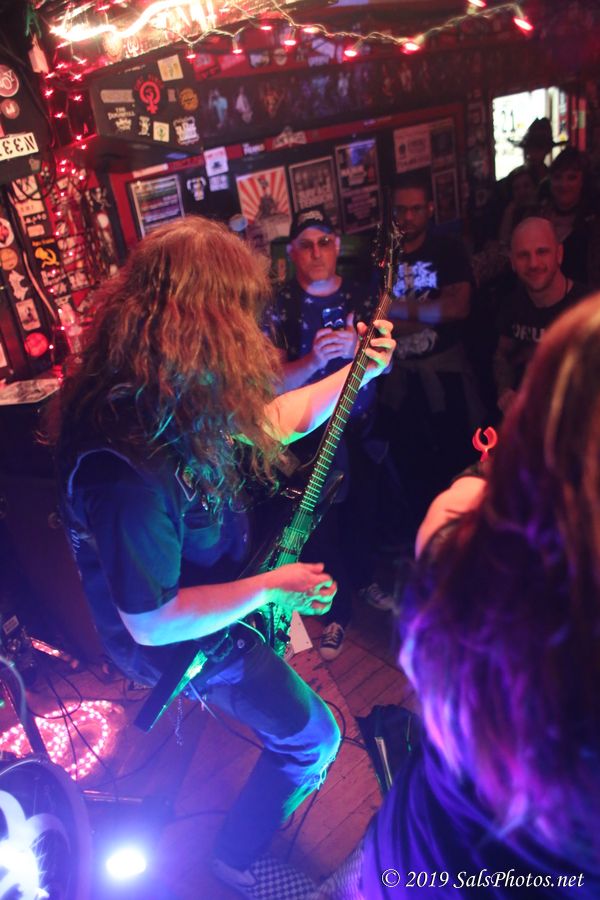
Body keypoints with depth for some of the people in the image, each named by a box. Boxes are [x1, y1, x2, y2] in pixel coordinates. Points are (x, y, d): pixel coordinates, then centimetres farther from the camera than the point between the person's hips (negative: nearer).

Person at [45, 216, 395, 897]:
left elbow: (267, 422, 2)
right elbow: (152, 622, -32)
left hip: (217, 576, 9)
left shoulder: (171, 393, -14)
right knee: (312, 738, 6)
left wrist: (358, 371, -2)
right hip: (188, 641, -9)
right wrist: (271, 589, -26)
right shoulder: (130, 470, -42)